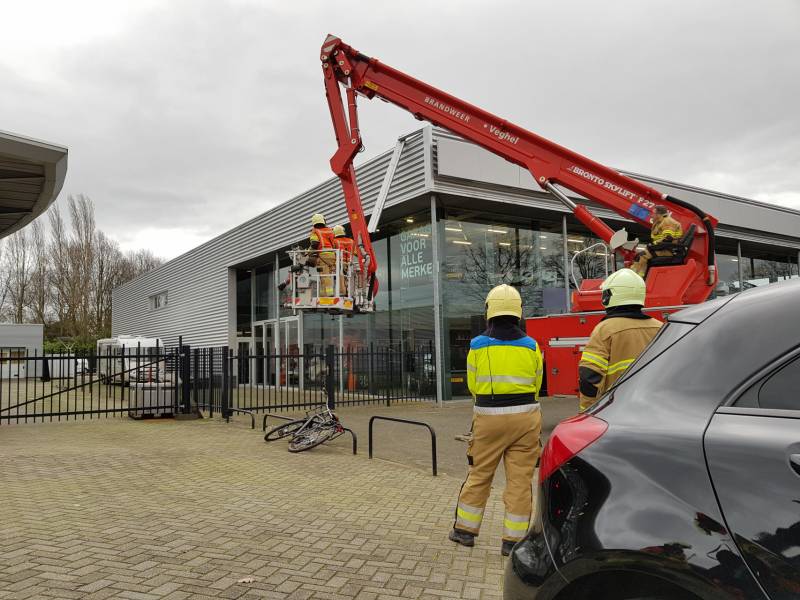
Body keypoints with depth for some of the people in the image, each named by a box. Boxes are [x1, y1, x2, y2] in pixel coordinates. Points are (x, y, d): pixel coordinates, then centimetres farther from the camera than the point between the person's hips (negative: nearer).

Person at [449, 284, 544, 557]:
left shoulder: (478, 345, -4)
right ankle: (513, 539, 11)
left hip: (489, 417, 0)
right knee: (520, 479, 7)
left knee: (479, 474, 13)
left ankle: (465, 529, 25)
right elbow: (536, 384, 8)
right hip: (526, 417, 0)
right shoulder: (531, 346, -2)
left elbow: (473, 385, 5)